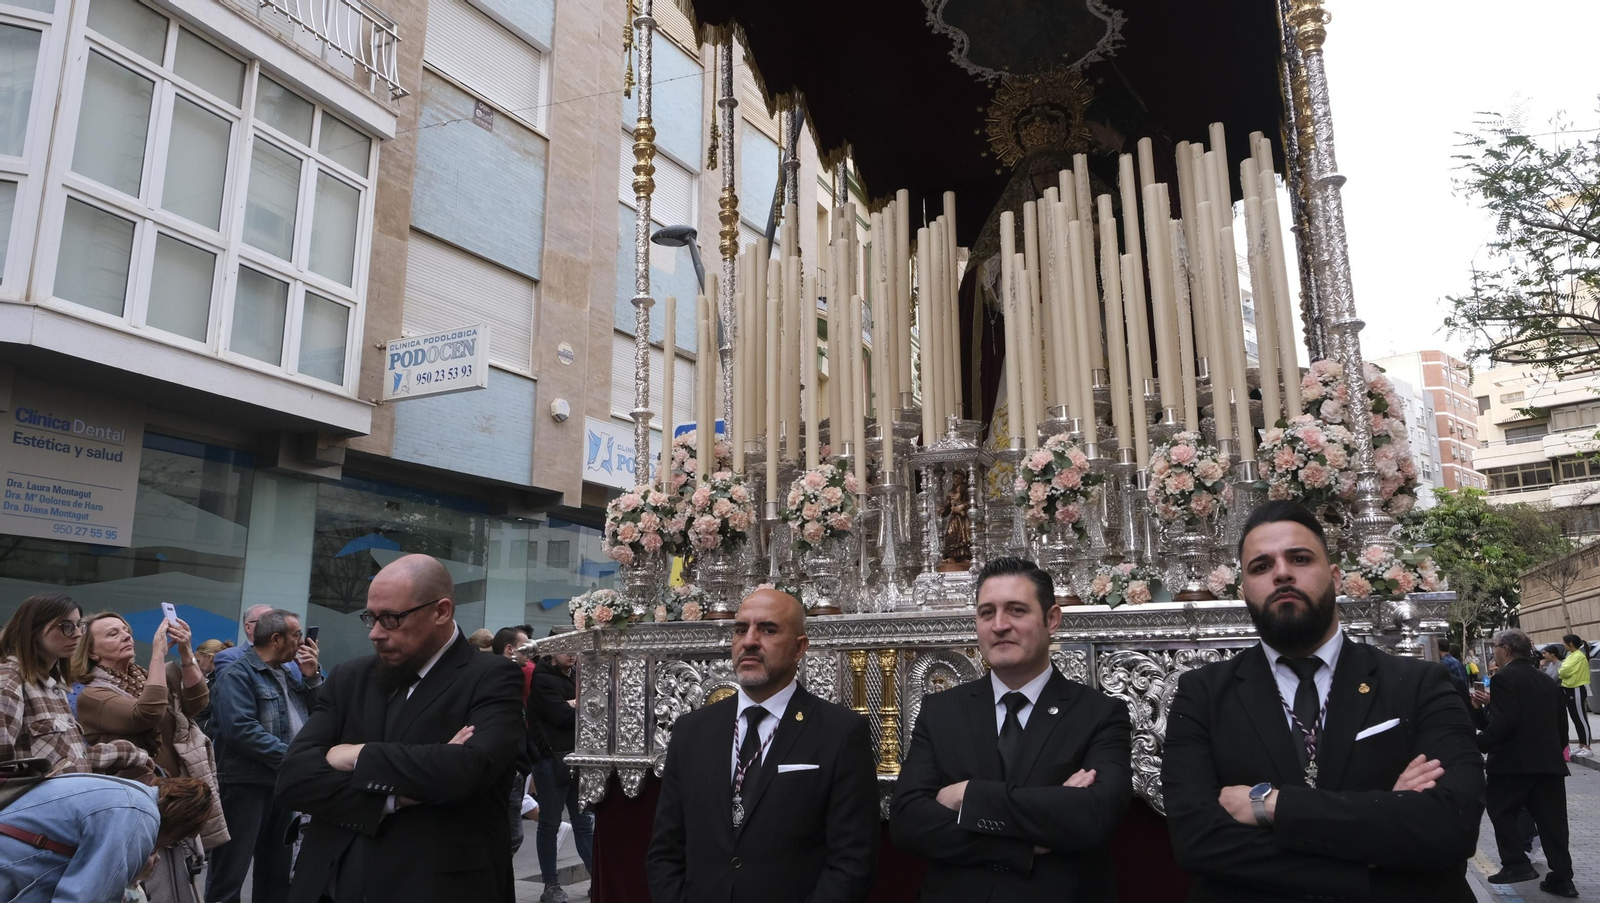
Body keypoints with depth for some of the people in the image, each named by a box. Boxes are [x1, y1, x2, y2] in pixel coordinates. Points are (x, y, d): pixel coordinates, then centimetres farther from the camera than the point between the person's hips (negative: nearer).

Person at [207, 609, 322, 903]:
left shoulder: (287, 675, 14)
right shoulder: (238, 674, -11)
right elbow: (241, 729, -24)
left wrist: (312, 676, 2)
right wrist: (291, 757, -22)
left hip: (283, 785, 8)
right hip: (246, 785, -8)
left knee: (277, 871, 17)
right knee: (230, 873, -1)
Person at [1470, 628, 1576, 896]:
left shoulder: (1504, 678, -11)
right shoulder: (1547, 681, 14)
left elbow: (1503, 724, -22)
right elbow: (1561, 725, 17)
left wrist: (1477, 745, -14)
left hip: (1514, 761, -7)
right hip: (1549, 761, 7)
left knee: (1501, 811, 9)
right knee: (1551, 818, 9)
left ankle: (1516, 863, 2)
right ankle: (1561, 878, 10)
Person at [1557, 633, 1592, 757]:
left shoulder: (1579, 656, -18)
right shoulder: (1572, 655, 12)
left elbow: (1565, 671, -21)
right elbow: (1567, 671, 13)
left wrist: (1560, 667, -2)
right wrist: (1562, 671, -6)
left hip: (1577, 690, -10)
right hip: (1571, 689, 10)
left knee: (1581, 719, -5)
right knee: (1576, 719, 14)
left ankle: (1587, 748, 0)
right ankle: (1581, 745, 21)